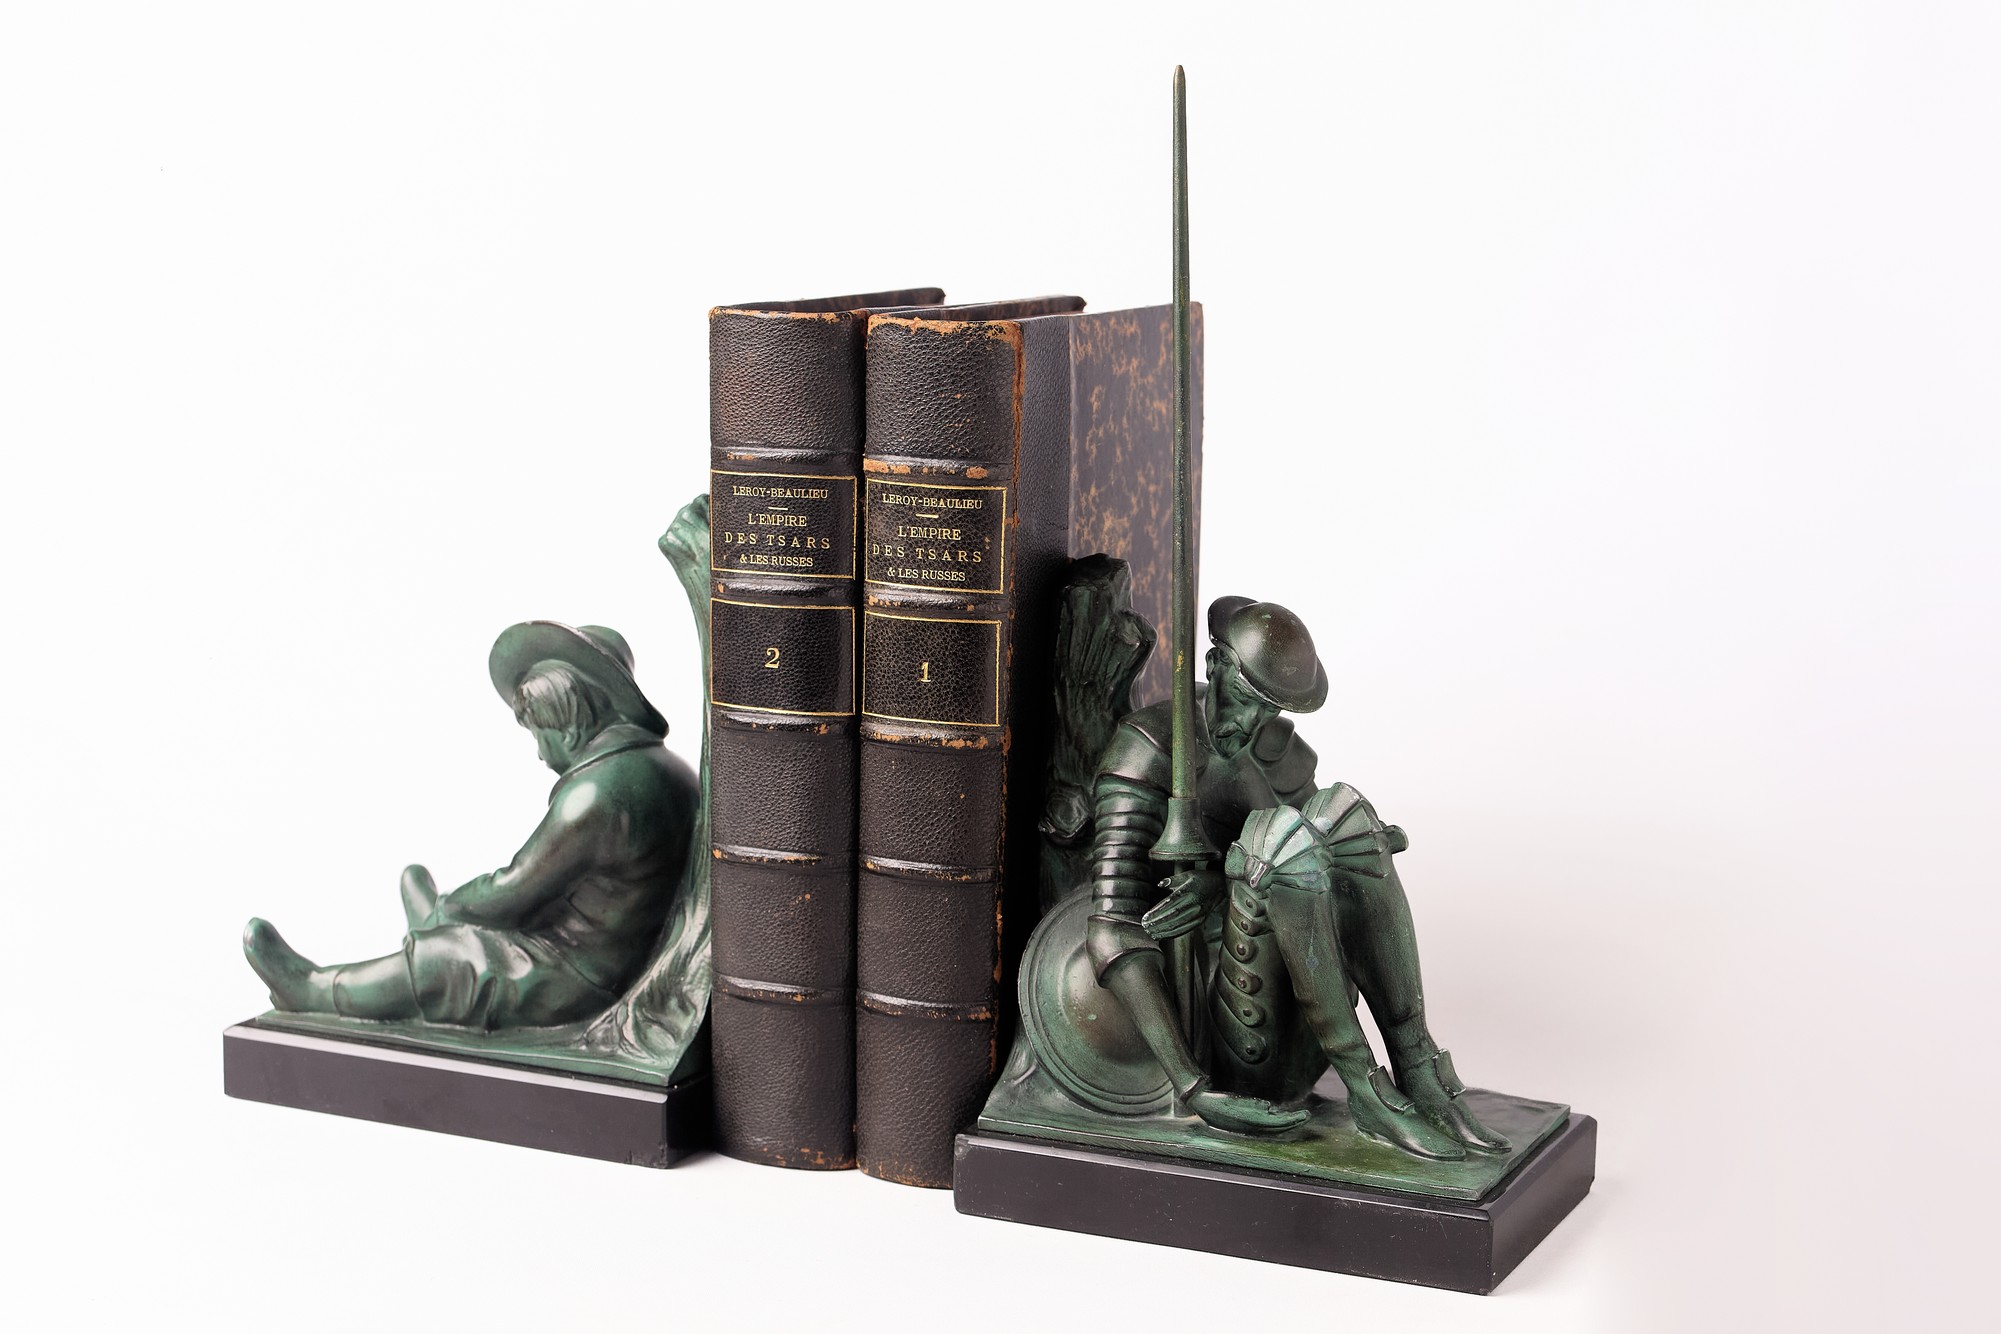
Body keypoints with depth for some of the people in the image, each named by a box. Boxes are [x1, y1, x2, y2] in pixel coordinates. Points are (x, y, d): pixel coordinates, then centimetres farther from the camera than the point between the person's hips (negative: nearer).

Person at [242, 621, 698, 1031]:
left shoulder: (597, 795, -26)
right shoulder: (670, 769, 5)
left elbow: (510, 895, -18)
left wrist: (449, 907, 3)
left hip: (580, 988, -8)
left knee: (442, 966, 6)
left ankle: (313, 990, 26)